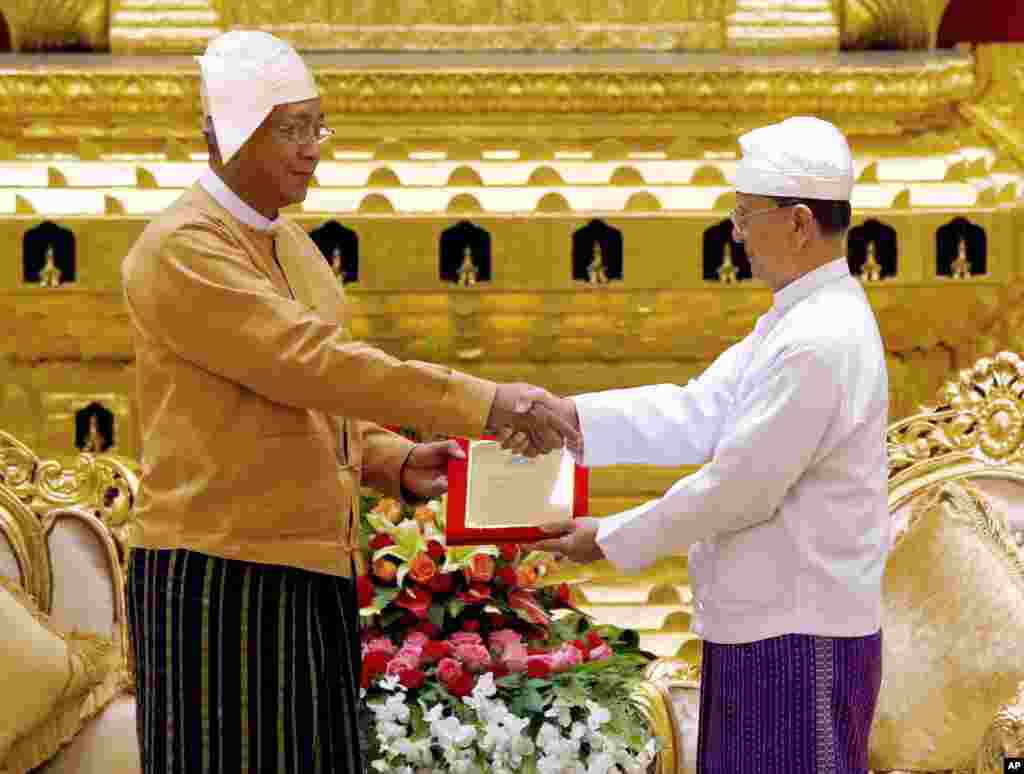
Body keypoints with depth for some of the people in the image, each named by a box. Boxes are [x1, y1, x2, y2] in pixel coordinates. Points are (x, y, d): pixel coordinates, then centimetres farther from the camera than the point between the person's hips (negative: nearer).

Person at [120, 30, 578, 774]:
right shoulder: (181, 250, -13)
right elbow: (311, 363, -24)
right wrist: (485, 403, -25)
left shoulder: (291, 245, 15)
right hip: (222, 575, -8)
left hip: (308, 574, 8)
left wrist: (399, 463, 2)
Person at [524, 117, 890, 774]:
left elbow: (737, 491, -20)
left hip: (801, 641, -10)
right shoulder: (796, 320, 11)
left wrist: (611, 540, -9)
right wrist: (573, 414, -2)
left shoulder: (821, 343, -22)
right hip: (761, 626, 10)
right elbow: (698, 416, 8)